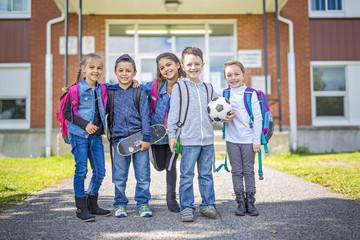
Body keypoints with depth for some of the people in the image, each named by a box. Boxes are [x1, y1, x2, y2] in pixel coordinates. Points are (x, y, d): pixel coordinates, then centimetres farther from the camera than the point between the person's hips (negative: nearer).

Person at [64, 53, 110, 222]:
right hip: (79, 135, -5)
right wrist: (85, 124, -17)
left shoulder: (102, 89, 9)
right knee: (81, 171, -2)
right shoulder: (76, 90, -7)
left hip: (96, 136, 5)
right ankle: (81, 208, 9)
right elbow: (67, 113, -7)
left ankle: (92, 204, 23)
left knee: (100, 172, 6)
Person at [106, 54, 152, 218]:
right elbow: (104, 111, 17)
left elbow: (145, 116, -2)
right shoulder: (110, 92, 7)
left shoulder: (140, 92, 2)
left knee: (143, 174, 2)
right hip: (119, 138, 1)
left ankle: (143, 203, 16)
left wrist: (146, 138, -7)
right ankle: (120, 204, 20)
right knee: (119, 175, 6)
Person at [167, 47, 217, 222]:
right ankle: (186, 207, 10)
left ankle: (208, 204, 21)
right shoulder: (179, 87, 1)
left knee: (206, 174, 11)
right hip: (188, 140, -4)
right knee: (187, 175, -1)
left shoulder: (207, 88, 14)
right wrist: (172, 134, -5)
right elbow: (173, 112, -1)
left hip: (207, 138, 4)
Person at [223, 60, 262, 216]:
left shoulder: (251, 94, -3)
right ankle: (240, 203, 15)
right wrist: (224, 119, -11)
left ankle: (250, 202, 15)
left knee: (249, 171, 5)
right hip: (232, 140, 2)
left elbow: (257, 118, -3)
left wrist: (257, 140, -6)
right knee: (236, 171, 7)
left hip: (248, 139, -2)